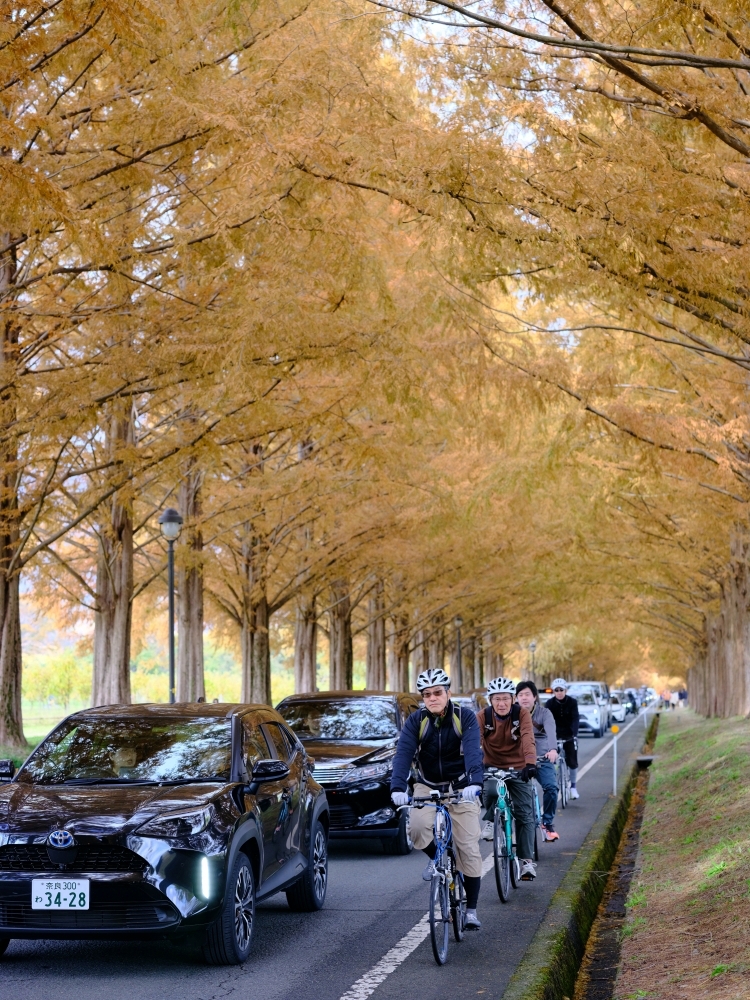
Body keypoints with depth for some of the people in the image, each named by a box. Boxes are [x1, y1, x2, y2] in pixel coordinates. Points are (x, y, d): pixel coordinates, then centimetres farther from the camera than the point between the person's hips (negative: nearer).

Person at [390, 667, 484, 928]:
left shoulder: (465, 717, -14)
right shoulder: (416, 721, -10)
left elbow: (473, 751, -29)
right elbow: (403, 753, -22)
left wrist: (474, 782, -47)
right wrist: (398, 787, -39)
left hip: (461, 788, -1)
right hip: (427, 787, 1)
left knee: (469, 849, -6)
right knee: (417, 827, -27)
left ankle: (471, 909, 7)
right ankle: (435, 858, 6)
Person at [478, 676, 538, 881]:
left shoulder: (522, 714, -14)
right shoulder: (483, 716, -12)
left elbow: (528, 739, -29)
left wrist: (530, 763, -46)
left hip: (517, 768, 0)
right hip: (492, 768, 0)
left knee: (525, 814, -7)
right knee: (490, 792, -32)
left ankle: (527, 860, 1)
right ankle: (490, 820, 0)